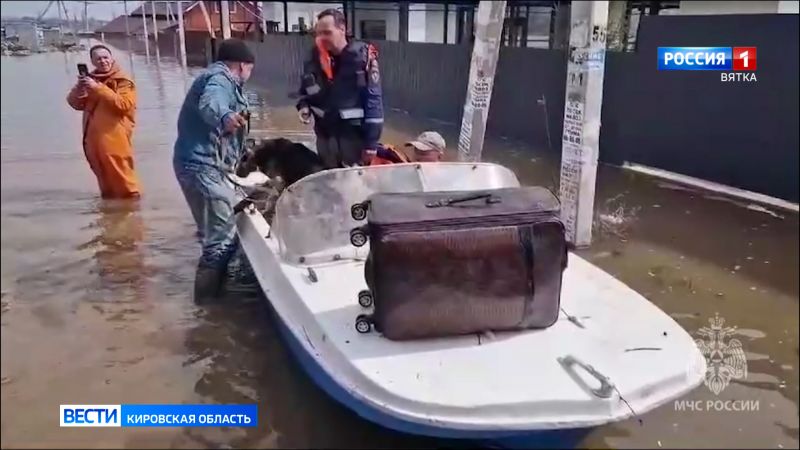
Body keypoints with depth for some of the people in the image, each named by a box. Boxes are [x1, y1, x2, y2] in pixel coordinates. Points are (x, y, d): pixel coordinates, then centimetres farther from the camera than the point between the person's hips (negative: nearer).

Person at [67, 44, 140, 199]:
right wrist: (79, 88, -8)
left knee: (119, 171, -8)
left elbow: (124, 104, -20)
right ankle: (108, 196, 29)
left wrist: (98, 88, -20)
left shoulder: (123, 81, -5)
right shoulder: (90, 79, 15)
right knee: (102, 171, 17)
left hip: (114, 136, -7)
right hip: (93, 136, 7)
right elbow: (75, 104, 13)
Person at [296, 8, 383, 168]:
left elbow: (374, 99, -13)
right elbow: (305, 90, 17)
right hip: (325, 135, 5)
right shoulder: (315, 57, 2)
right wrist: (304, 106, -7)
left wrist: (371, 142, -16)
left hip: (354, 135, -5)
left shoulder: (362, 56, -12)